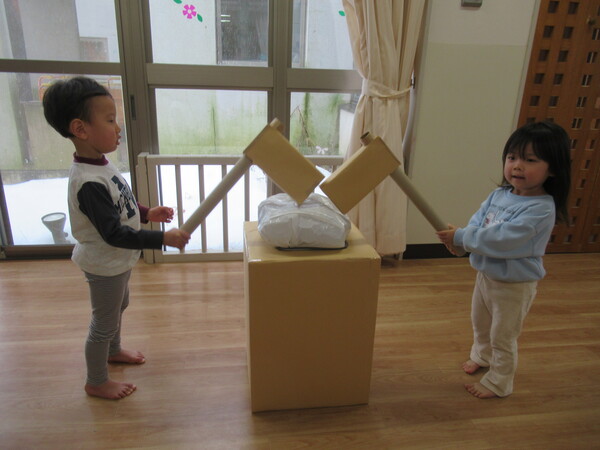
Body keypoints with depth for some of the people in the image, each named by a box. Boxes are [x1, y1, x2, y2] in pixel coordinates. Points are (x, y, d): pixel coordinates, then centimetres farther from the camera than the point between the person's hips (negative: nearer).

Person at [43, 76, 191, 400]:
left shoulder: (99, 165, -2)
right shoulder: (89, 183, -33)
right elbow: (114, 234, -33)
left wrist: (147, 213, 4)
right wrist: (163, 238, -34)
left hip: (118, 260, 10)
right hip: (104, 265, -10)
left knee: (118, 307, 30)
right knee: (104, 323, 10)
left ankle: (113, 351, 55)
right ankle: (96, 383, 33)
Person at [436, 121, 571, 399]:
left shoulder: (540, 209, -28)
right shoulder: (500, 194, -4)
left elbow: (501, 240, -34)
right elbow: (477, 223, -2)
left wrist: (461, 237, -28)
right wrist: (459, 240, -23)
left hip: (514, 284, -8)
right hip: (486, 274, 8)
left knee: (503, 337, 12)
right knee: (480, 323, 29)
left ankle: (499, 383, 34)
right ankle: (482, 355, 56)